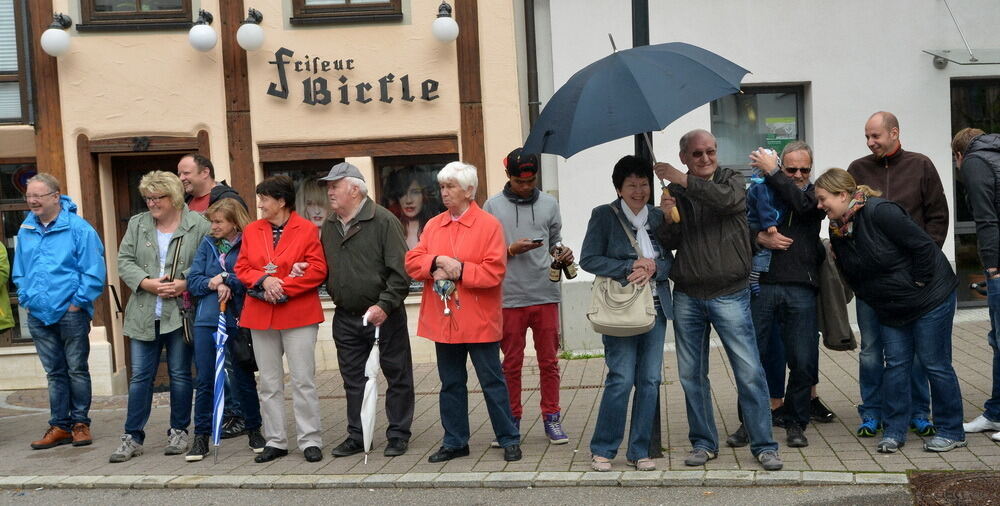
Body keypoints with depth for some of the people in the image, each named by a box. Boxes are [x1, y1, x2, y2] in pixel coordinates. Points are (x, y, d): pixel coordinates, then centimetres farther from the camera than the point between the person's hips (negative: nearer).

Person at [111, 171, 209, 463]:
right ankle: (133, 437, 12)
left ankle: (179, 431, 20)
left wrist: (185, 283, -18)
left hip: (181, 313, -3)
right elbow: (124, 261, 6)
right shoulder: (137, 224, 10)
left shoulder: (197, 225, -3)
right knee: (140, 376, 5)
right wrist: (147, 283, -10)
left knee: (180, 374, 7)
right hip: (144, 315, 3)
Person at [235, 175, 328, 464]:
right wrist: (264, 280, -12)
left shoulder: (307, 229, -4)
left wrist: (283, 287, -15)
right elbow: (242, 268, 8)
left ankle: (310, 441, 8)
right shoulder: (251, 231, 11)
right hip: (260, 315, 5)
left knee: (303, 380, -2)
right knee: (268, 383, 10)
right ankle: (275, 442, 21)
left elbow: (317, 270, -9)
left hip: (298, 313, -5)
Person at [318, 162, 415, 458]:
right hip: (345, 318, 6)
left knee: (397, 376, 5)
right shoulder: (329, 226, 11)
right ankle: (356, 436, 25)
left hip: (384, 315, -6)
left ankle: (398, 435, 16)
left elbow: (400, 270, -14)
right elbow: (325, 268, 20)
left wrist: (384, 305, -20)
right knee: (353, 379, 13)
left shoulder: (383, 221, -10)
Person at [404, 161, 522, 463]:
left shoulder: (489, 225, -6)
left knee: (492, 381, 4)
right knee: (451, 383, 14)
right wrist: (437, 262, -14)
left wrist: (459, 270, -18)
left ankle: (509, 439, 18)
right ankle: (455, 442, 26)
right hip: (443, 321, 5)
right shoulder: (433, 225, 10)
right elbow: (412, 262, 4)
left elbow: (494, 271, -14)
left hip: (479, 321, -5)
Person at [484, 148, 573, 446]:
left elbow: (555, 241, 14)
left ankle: (552, 418, 19)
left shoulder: (549, 204, 9)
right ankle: (512, 420, 20)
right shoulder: (493, 206, 2)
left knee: (549, 361, 8)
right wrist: (511, 250, -13)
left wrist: (561, 253, -7)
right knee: (512, 363, 8)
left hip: (545, 295, 2)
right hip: (509, 297, -1)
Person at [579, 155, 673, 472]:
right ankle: (602, 450, 10)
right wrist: (631, 267, -14)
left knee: (650, 380, 4)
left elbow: (670, 261, 13)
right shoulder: (604, 215, -1)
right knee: (621, 379, -7)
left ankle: (639, 451, 16)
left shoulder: (658, 217, 13)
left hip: (655, 307, 5)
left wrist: (654, 268, -10)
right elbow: (588, 259, -6)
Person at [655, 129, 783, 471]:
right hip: (687, 297, 3)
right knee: (691, 375, 8)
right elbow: (668, 244, 5)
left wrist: (683, 180, -20)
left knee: (750, 372, -4)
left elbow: (727, 199, -21)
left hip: (729, 295, -3)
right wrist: (667, 219, -13)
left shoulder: (732, 181, 4)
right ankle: (704, 443, 22)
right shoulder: (675, 191, 9)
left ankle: (763, 445, 8)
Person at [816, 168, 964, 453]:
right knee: (896, 364, 6)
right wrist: (868, 297, 9)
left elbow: (923, 246, -23)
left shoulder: (880, 212, -25)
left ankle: (952, 432, 15)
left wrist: (918, 284, -16)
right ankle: (894, 431, 13)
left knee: (935, 364, 1)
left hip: (930, 298, -7)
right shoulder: (838, 229, 0)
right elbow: (850, 273, 12)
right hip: (890, 309, 7)